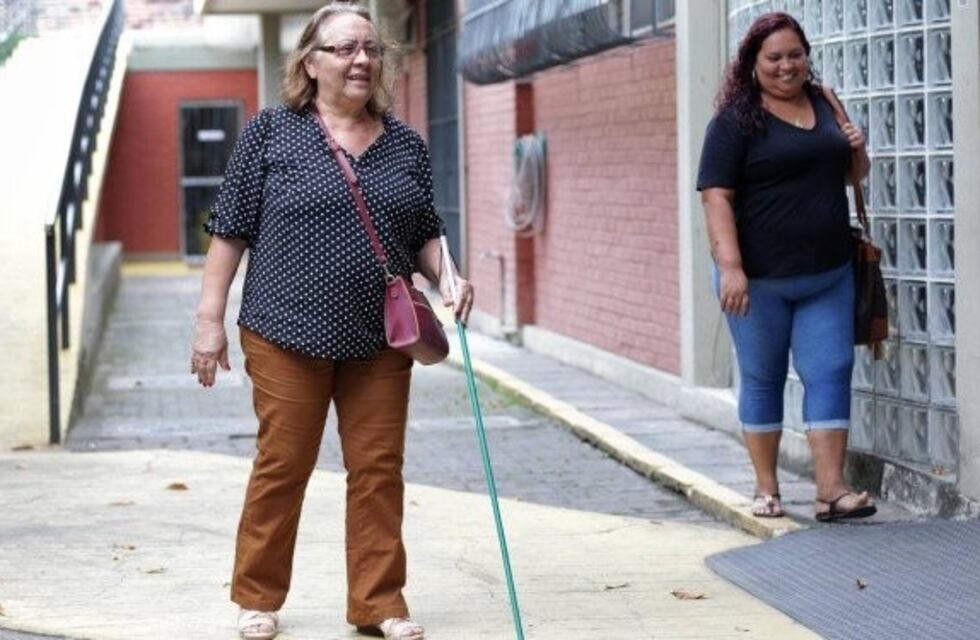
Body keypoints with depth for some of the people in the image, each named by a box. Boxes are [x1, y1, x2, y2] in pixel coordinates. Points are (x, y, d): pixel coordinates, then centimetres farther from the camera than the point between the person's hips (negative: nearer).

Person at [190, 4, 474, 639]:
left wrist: (447, 275, -3)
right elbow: (232, 229, 0)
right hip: (288, 333, -3)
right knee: (282, 466, 3)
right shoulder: (270, 133, 0)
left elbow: (424, 234, 17)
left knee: (379, 469, 5)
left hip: (380, 342, 3)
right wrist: (211, 319, -4)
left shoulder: (407, 146, 10)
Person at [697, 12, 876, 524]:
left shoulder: (825, 105, 11)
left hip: (827, 276, 5)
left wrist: (857, 151, 1)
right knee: (762, 379, 7)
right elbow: (716, 196, -14)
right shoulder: (736, 120, -7)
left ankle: (831, 490, -1)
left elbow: (853, 174, 25)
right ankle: (766, 489, 18)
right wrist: (730, 266, -24)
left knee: (830, 374, -1)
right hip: (760, 280, -5)